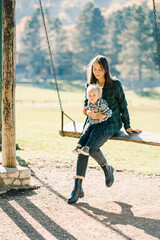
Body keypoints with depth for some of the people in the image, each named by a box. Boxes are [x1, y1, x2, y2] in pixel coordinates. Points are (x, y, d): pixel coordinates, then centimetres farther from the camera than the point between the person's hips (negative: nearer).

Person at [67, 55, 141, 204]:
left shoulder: (115, 84, -5)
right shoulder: (90, 86, 8)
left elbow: (123, 106, 2)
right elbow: (85, 107, 7)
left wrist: (127, 126, 3)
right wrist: (90, 113, -17)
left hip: (111, 123, -4)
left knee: (93, 148, -28)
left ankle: (107, 169, 5)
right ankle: (77, 188, -20)